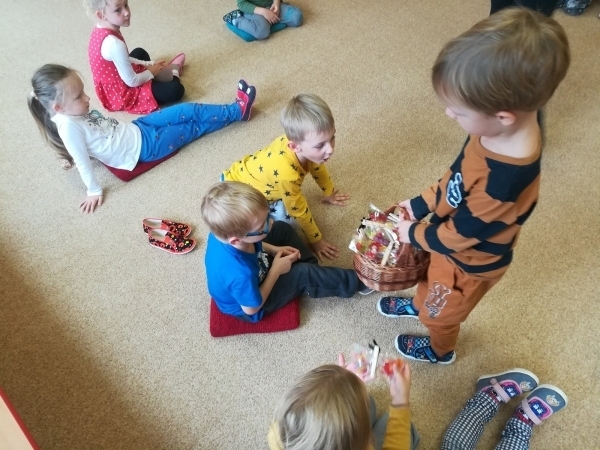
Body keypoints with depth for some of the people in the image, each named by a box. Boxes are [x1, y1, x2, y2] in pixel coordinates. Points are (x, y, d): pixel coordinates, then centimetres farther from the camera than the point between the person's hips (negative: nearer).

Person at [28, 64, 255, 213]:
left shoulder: (76, 112, -1)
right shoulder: (68, 126, -27)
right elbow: (82, 162, -24)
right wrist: (94, 191, -21)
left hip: (136, 129, 8)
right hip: (144, 146, -8)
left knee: (190, 111, 4)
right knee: (194, 126, 2)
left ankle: (237, 108, 17)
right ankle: (237, 111, 15)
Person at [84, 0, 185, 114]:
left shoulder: (100, 30, -5)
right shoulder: (114, 44, -34)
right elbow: (132, 81, -26)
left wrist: (149, 64, 8)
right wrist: (150, 72, -7)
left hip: (110, 87, 10)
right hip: (121, 94, -10)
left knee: (140, 53, 33)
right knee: (175, 90, -13)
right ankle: (173, 75, 18)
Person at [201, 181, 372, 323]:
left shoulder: (227, 231, -26)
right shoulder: (241, 274, -47)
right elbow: (252, 308, -26)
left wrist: (274, 250, -9)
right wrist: (276, 271, -22)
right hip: (253, 301, -7)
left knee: (282, 229, 5)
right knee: (303, 275, -14)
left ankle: (313, 267, 21)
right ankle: (356, 281, 9)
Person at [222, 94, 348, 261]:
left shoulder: (299, 141, -20)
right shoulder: (286, 174, -42)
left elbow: (317, 167, 5)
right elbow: (299, 211, -25)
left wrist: (329, 193, 20)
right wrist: (315, 240, -9)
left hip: (250, 176, 7)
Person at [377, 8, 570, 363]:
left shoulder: (503, 180, -45)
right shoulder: (501, 130, -22)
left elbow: (458, 235, -29)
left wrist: (414, 234, -12)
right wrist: (421, 204, 1)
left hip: (469, 262, -6)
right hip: (453, 233, 6)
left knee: (440, 313, 25)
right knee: (430, 276, 36)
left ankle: (439, 350, 58)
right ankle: (420, 305, 69)